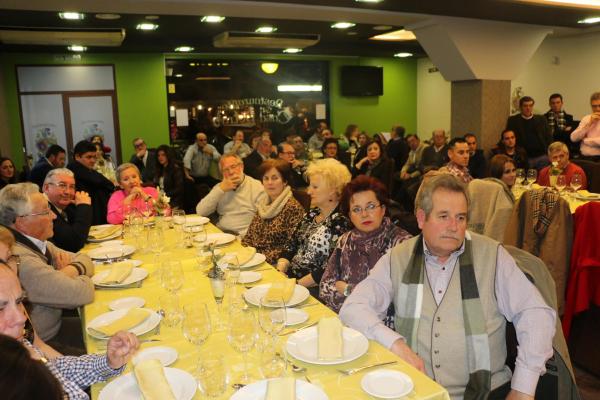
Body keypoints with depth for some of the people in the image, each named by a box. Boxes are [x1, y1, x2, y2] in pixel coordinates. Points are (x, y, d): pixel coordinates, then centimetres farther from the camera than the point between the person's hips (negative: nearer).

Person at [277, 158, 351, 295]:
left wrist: (297, 284, -17)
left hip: (313, 288, -7)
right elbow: (292, 244, 11)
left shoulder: (340, 222, -15)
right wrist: (279, 272, -4)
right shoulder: (311, 214, 11)